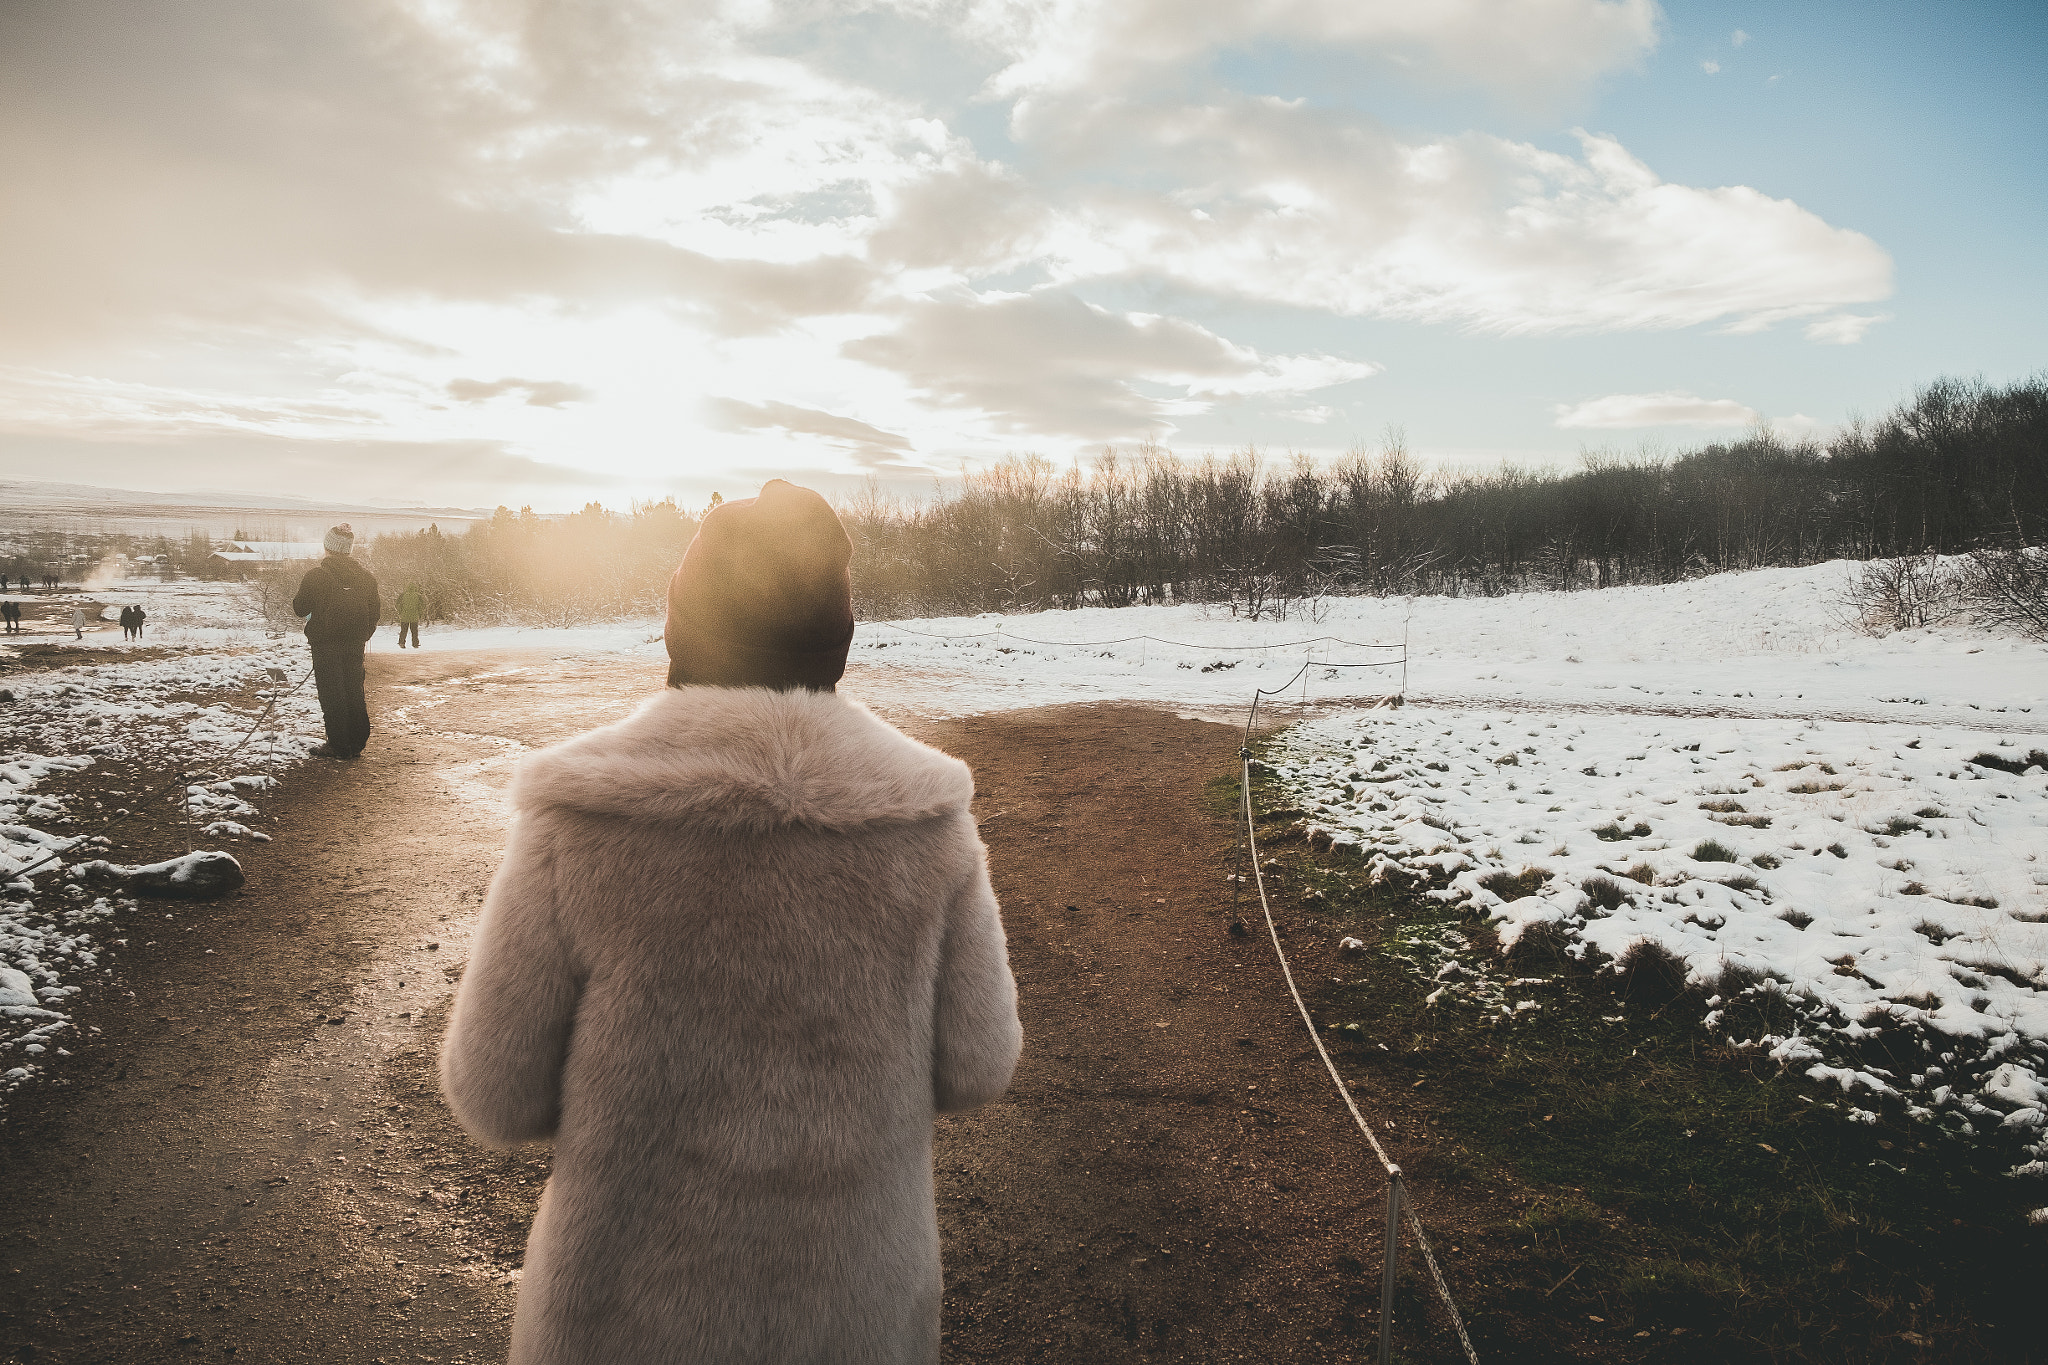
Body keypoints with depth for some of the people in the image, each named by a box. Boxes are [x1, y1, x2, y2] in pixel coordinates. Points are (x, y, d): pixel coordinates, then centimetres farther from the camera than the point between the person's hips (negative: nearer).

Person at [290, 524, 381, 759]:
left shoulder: (316, 575, -11)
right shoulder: (366, 576, 2)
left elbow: (300, 608, -5)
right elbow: (376, 611, 7)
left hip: (326, 644, -4)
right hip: (355, 644, 4)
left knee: (331, 693, 1)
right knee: (354, 691, 11)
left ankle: (338, 745, 0)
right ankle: (357, 744, 13)